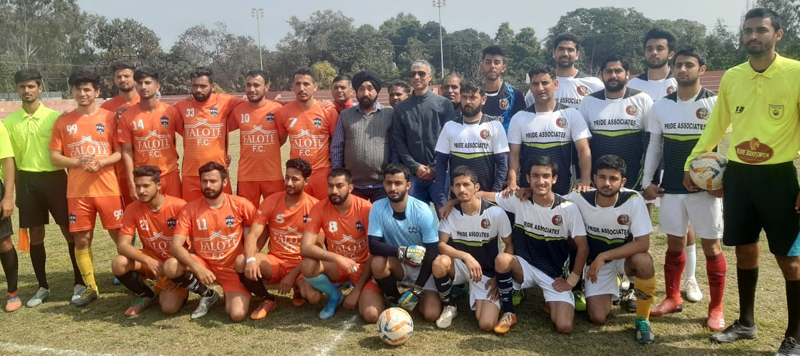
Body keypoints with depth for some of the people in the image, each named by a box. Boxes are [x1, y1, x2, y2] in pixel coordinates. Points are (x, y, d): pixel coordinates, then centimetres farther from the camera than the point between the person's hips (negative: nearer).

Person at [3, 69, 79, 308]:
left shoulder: (54, 117, -2)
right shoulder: (10, 121, 4)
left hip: (54, 178, -2)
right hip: (27, 181, 2)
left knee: (69, 231, 0)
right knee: (35, 235, 9)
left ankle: (79, 282, 12)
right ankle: (43, 287, 21)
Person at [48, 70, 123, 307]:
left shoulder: (109, 117, 1)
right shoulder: (63, 121, 5)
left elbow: (120, 152, 1)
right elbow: (54, 157, 4)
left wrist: (101, 163, -17)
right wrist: (78, 162, -14)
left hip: (108, 188, -2)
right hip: (77, 191, 2)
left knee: (119, 236, 2)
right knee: (81, 240, 6)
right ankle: (90, 287, 19)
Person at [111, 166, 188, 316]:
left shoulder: (179, 206, -20)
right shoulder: (132, 209, -11)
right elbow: (122, 245, -16)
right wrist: (148, 261, -32)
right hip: (150, 259, 4)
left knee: (169, 308, -24)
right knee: (118, 264, -26)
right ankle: (148, 296, 1)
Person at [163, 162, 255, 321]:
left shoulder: (240, 204, -11)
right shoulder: (190, 209, -9)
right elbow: (175, 246, -16)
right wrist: (197, 268, -31)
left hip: (233, 267, -2)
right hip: (203, 263, 2)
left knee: (237, 315, -23)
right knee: (170, 267, -27)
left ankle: (232, 295, 17)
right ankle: (207, 295, 1)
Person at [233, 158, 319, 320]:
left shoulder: (314, 206, -8)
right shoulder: (271, 201, -3)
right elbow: (253, 235, -10)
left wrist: (293, 275, -15)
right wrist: (251, 259, -31)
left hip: (301, 264, -2)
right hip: (275, 261, 2)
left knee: (314, 297, -31)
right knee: (242, 262, -28)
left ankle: (299, 288, 9)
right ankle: (267, 300, -1)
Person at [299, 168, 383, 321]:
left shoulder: (365, 208, -18)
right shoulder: (320, 208, -13)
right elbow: (305, 247, -21)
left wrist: (357, 290, -16)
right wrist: (338, 258, -35)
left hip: (363, 267, -2)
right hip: (336, 266, 2)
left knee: (371, 315, -25)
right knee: (308, 265, -31)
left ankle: (359, 294, 13)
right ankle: (334, 295, 1)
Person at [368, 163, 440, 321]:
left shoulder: (423, 211, -21)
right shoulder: (378, 208, -15)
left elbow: (432, 253, -18)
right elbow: (373, 245, -20)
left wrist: (416, 290, -20)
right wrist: (402, 251, -37)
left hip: (423, 267, -2)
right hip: (397, 265, 2)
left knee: (431, 314, -19)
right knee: (378, 262, -32)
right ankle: (394, 300, -4)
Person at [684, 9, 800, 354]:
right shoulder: (731, 77, 6)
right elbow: (716, 125, 16)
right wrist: (691, 163, 14)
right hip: (738, 174, 4)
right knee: (745, 250, 14)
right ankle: (746, 322, 30)